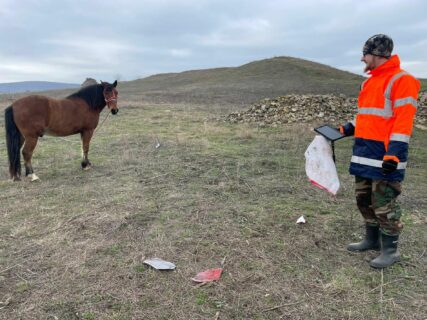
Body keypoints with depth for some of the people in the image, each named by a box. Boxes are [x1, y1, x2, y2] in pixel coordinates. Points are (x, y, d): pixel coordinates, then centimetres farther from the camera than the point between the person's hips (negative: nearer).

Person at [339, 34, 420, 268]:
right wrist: (345, 130, 14)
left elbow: (403, 120, -18)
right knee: (364, 198, 15)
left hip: (384, 154, -9)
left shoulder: (401, 80, -10)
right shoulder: (369, 82, 18)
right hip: (364, 152, 9)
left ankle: (390, 250, 12)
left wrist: (394, 154, -24)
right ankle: (372, 239, 30)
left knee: (384, 204, -2)